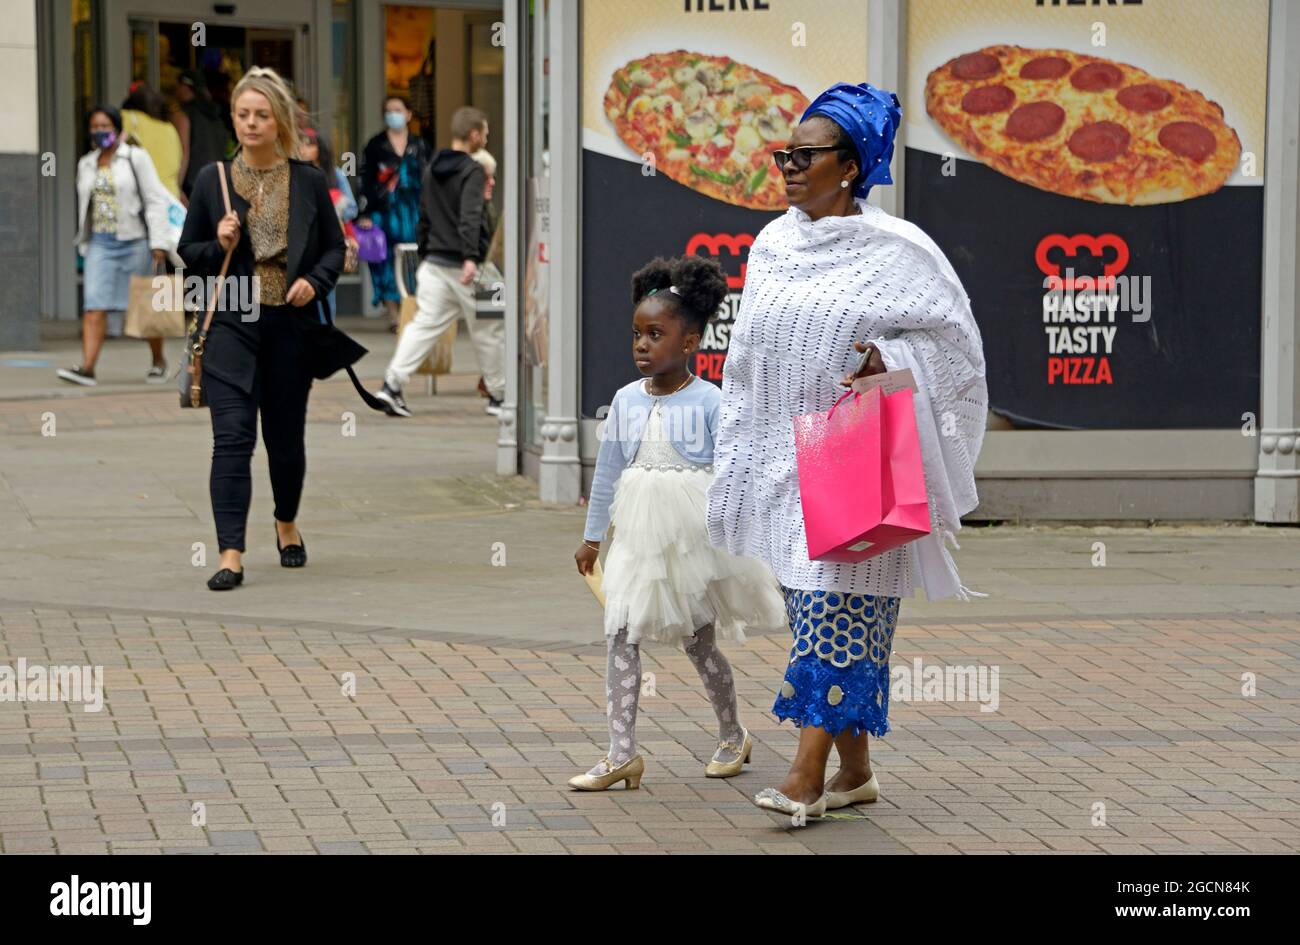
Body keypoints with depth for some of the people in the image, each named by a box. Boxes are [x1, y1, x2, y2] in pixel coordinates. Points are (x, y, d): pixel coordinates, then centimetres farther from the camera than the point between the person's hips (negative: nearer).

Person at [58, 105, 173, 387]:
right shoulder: (86, 164, 13)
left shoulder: (136, 158, -2)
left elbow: (156, 200, -4)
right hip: (99, 243, 3)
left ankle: (158, 361, 25)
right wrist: (84, 244, 16)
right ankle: (87, 368, -19)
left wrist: (158, 242, -11)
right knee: (94, 306, -11)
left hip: (133, 240, -3)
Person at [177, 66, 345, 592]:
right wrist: (219, 247, -12)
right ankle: (230, 555, -15)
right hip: (232, 322, -1)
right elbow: (188, 252, 9)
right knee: (232, 435, -11)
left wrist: (314, 282, -10)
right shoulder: (212, 180, 2)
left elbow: (334, 248, 9)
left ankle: (287, 524, 40)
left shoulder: (308, 181, 3)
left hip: (292, 323, 1)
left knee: (286, 434, 13)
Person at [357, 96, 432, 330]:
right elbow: (365, 181, 1)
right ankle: (393, 313, 2)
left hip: (413, 211, 1)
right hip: (383, 211, -1)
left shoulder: (420, 145, 11)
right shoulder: (376, 145, 5)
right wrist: (365, 214, -7)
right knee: (386, 262, -2)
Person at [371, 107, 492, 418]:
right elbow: (469, 218, -25)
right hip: (464, 266, -6)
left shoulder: (432, 169, 13)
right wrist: (471, 258, -34)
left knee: (424, 324, 1)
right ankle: (499, 394, 15)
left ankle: (392, 383, -14)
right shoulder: (472, 171, -11)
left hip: (434, 263, 6)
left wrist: (424, 255, 29)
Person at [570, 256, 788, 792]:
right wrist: (592, 536, 14)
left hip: (693, 535, -4)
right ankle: (621, 754, -5)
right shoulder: (626, 401, 4)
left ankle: (732, 736, 30)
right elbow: (607, 472, 11)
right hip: (638, 535, 4)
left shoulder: (708, 402, -9)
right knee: (620, 636, -7)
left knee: (698, 639, 8)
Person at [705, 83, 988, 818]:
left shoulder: (896, 251, -7)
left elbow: (952, 336, -5)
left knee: (836, 607, -10)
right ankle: (855, 771, 17)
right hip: (785, 458, 6)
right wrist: (738, 472, 15)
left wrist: (889, 360, -22)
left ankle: (806, 778, -13)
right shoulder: (774, 246, 11)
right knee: (811, 609, 8)